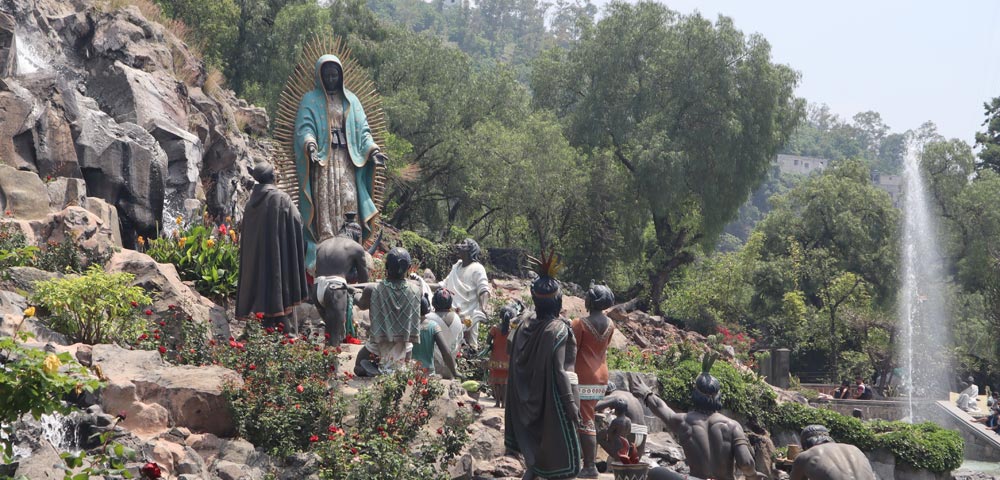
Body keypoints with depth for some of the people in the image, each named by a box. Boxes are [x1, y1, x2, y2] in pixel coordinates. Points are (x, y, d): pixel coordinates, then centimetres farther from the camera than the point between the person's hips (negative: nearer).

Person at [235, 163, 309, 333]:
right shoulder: (282, 199, -8)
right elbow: (296, 228, -8)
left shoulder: (250, 203, 8)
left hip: (255, 261, 6)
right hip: (278, 259, -5)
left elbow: (245, 238, 13)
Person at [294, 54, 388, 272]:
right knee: (325, 204, -12)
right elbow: (305, 128, -6)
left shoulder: (350, 100, 17)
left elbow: (362, 129, 13)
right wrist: (310, 145, -27)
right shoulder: (310, 100, 7)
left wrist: (372, 149, -5)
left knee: (349, 201, -7)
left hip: (346, 160, 3)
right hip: (322, 160, -3)